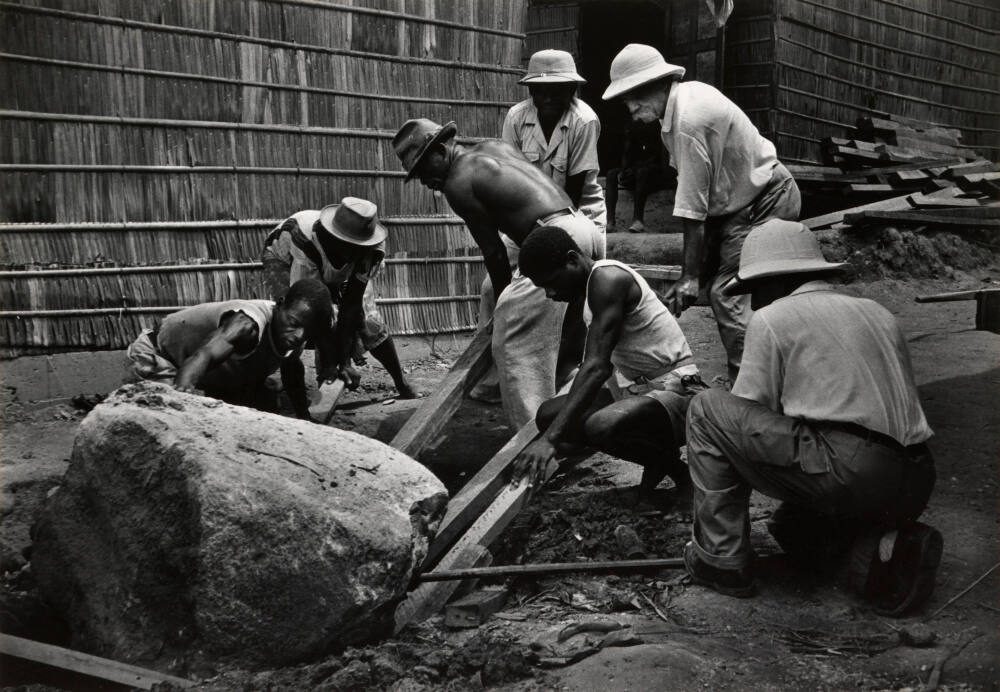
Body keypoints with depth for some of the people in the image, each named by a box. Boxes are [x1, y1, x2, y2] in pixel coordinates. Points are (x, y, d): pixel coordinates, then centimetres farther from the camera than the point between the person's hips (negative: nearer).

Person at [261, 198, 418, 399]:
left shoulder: (372, 249, -35)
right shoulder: (305, 241, -46)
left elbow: (352, 304, -30)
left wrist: (344, 362, -30)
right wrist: (329, 364, -38)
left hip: (340, 275, 3)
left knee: (369, 322, -8)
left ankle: (404, 388, 9)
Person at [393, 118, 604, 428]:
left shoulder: (458, 184, -3)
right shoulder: (493, 146, 20)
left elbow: (494, 252, -3)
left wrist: (503, 298, 9)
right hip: (584, 226, 9)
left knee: (512, 341, -5)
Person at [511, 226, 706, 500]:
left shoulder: (607, 278, -19)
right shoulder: (592, 285, 12)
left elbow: (597, 368, -28)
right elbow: (594, 364, 22)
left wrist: (551, 438, -33)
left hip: (677, 391, -10)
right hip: (639, 389, 10)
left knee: (600, 427, -36)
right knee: (549, 415, -3)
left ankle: (675, 467, -5)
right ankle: (655, 457, 7)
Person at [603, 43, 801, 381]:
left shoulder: (688, 124, -27)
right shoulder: (689, 93, 3)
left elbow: (693, 208, -25)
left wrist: (690, 277, -20)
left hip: (765, 204, -10)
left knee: (729, 296, -16)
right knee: (720, 288, 10)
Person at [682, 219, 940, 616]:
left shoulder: (771, 319, 4)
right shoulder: (876, 312, 24)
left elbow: (750, 413, 3)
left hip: (850, 475, -8)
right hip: (916, 487, 8)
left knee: (706, 409, 4)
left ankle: (720, 558, 6)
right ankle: (885, 544, 7)